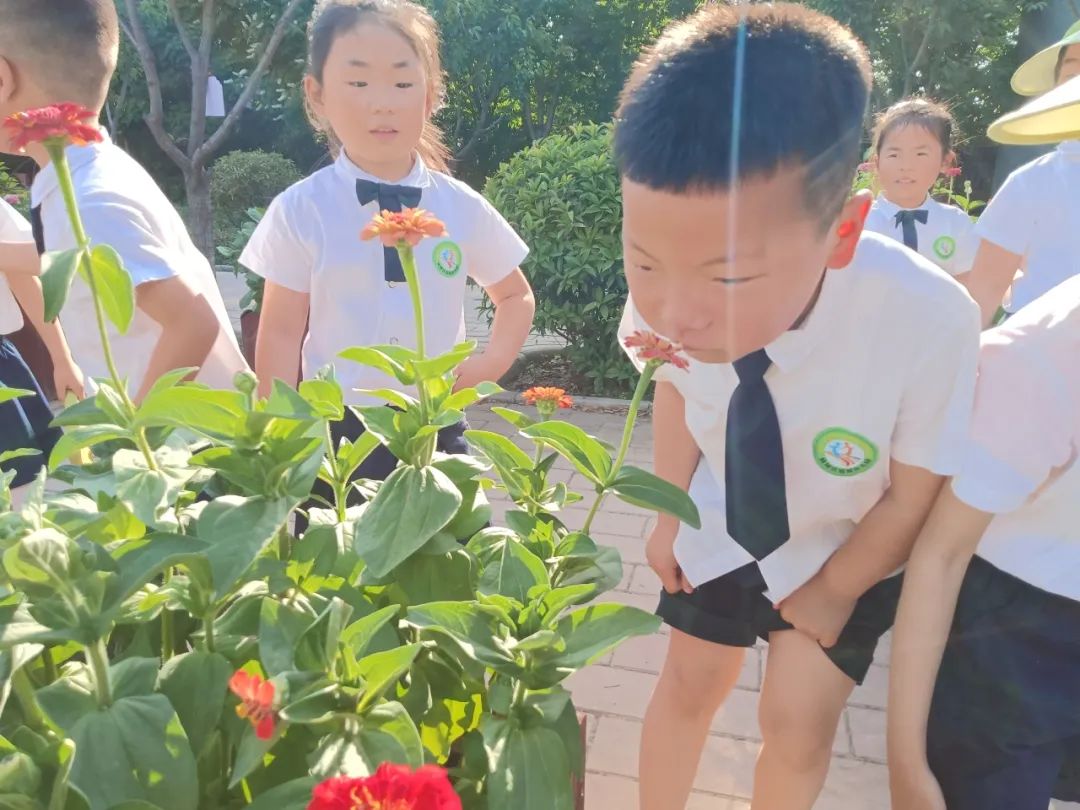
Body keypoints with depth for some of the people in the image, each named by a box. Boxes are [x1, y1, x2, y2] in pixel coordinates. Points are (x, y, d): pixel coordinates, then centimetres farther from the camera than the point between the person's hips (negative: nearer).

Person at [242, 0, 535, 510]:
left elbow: (515, 297, 14)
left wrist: (492, 362, -3)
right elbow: (281, 336, -2)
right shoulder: (301, 211, -6)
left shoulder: (463, 209, -1)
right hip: (333, 436, -1)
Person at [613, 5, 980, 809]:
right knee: (689, 684, 14)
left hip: (848, 550, -1)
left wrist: (833, 592, -6)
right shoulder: (667, 301, -30)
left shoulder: (930, 323, -38)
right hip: (722, 528, 2)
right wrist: (672, 512, -3)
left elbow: (913, 497, -19)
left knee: (799, 722, 2)